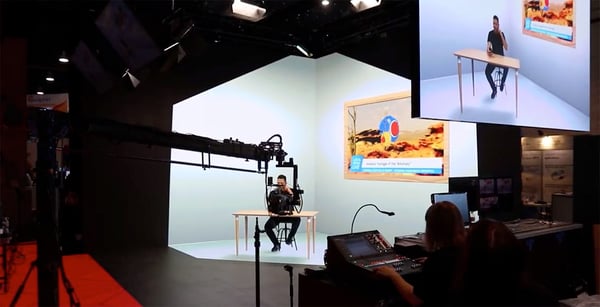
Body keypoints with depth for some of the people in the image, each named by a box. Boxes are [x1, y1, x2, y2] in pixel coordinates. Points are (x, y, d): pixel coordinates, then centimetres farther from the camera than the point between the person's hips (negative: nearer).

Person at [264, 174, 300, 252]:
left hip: (289, 215, -1)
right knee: (267, 226, -23)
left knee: (297, 219, -32)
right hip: (276, 215, 1)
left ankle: (290, 237, -6)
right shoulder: (273, 192, -2)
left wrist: (290, 193, -26)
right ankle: (276, 244, -1)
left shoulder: (291, 191, -3)